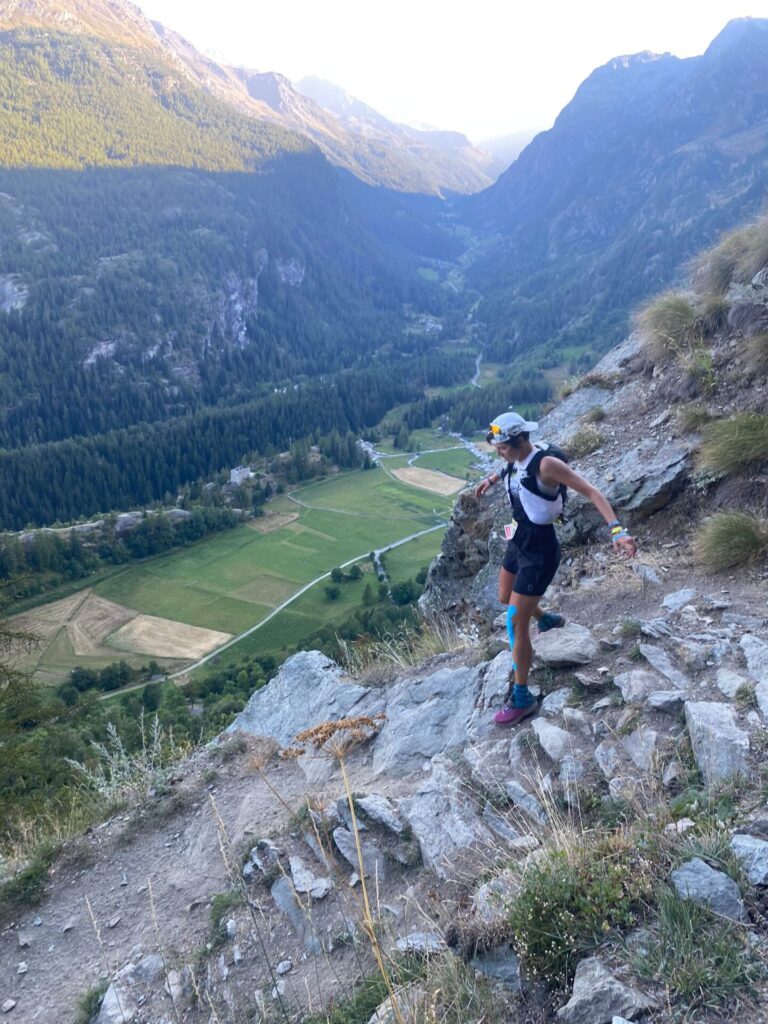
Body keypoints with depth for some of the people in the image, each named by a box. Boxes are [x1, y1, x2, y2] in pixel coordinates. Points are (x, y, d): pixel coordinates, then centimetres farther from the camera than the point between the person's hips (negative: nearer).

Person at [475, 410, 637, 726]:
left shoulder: (546, 464, -25)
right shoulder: (516, 460, -1)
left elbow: (591, 491, -26)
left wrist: (617, 530, -37)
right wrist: (491, 479, 44)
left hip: (540, 551, -8)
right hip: (518, 542, 9)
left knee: (516, 623, -5)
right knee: (506, 599, 28)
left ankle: (522, 698, 9)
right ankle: (547, 619, 59)